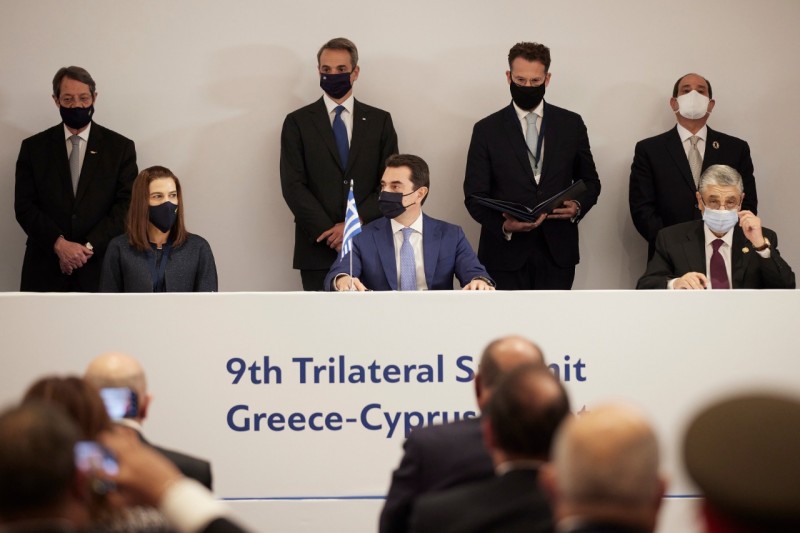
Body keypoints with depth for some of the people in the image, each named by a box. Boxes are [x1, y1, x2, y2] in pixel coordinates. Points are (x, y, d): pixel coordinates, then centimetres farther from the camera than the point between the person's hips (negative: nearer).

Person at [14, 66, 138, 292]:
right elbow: (24, 206, 3)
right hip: (45, 271, 1)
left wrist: (89, 247, -11)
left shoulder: (120, 147, 6)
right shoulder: (33, 147, 8)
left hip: (100, 267, -1)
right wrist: (59, 244, -12)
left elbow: (126, 205, 0)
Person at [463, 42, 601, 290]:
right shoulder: (487, 130, 3)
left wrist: (578, 205, -8)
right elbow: (475, 195, 0)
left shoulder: (571, 124, 8)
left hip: (557, 252, 1)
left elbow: (590, 181, 15)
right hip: (506, 254, -1)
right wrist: (504, 225, -19)